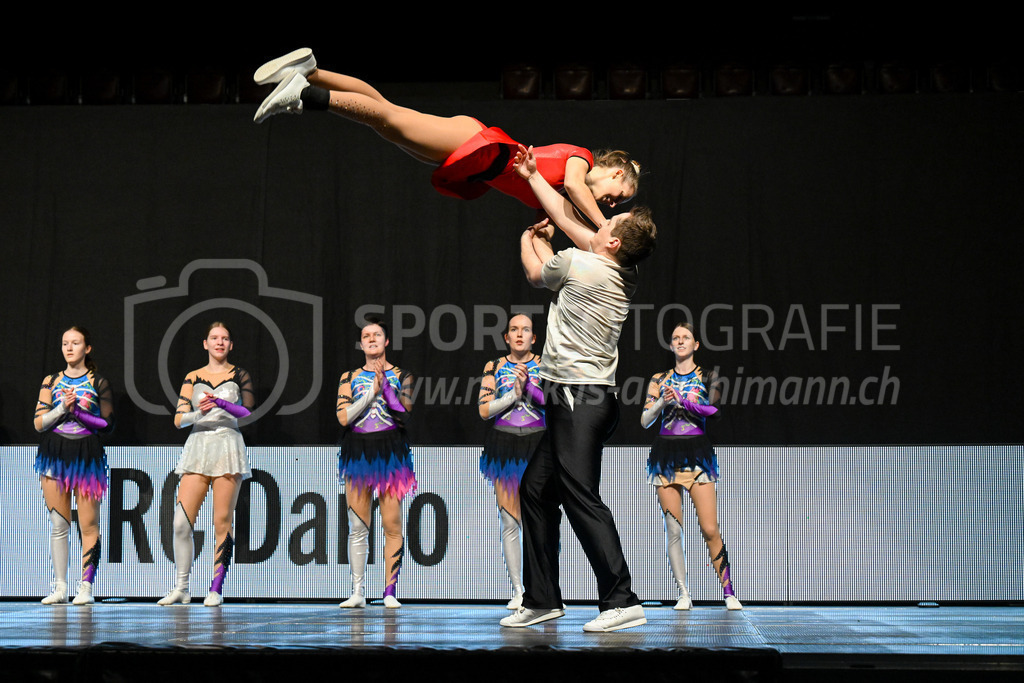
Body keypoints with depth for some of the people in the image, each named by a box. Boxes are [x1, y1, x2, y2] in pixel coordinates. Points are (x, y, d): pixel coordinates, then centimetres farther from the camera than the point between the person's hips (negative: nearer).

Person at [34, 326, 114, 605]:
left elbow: (108, 423, 1)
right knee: (58, 524, 4)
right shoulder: (51, 381, 10)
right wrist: (62, 408, -10)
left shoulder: (98, 382, 4)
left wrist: (79, 412, -11)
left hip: (87, 454, -2)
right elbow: (39, 422, 4)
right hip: (54, 454, 2)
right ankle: (60, 588, 9)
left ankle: (86, 587, -1)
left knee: (88, 525, -5)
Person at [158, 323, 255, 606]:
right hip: (198, 447, 2)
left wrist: (222, 404, -19)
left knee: (222, 522, -4)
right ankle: (181, 588, 4)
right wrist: (198, 412, -15)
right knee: (181, 522, -6)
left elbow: (249, 412, -4)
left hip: (228, 448, -2)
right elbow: (179, 419, 5)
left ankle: (216, 589, 3)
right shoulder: (192, 378, 14)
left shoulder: (240, 375, 9)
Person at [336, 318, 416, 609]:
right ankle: (358, 592, 7)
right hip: (357, 451, 1)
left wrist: (385, 385, -14)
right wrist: (373, 390, -7)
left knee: (392, 524, -5)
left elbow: (404, 412, -7)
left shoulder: (401, 375, 8)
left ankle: (390, 591, 0)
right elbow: (344, 417, -3)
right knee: (357, 525, 1)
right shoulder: (349, 377, 10)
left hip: (390, 452, -1)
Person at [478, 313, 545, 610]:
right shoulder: (494, 367, 9)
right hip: (504, 446, 1)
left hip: (538, 444, -1)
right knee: (508, 521, 0)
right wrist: (514, 394, -9)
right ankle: (517, 590, 6)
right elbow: (484, 410, 1)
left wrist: (529, 386, -13)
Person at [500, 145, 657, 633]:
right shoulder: (624, 272, 10)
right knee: (535, 490, 12)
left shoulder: (580, 265, -12)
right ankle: (542, 599, 17)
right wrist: (532, 176, 30)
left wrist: (529, 240, 28)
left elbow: (537, 273, 10)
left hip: (579, 398, -10)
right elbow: (568, 219, 22)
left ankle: (621, 601, -14)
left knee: (580, 497, -13)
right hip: (578, 397, 10)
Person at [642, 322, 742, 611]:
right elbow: (645, 420, 6)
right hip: (666, 454, 2)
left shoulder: (708, 377, 8)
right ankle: (684, 594, 6)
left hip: (697, 454, -2)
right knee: (673, 529, -1)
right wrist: (662, 402, -12)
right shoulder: (659, 380, 12)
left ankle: (729, 592, -3)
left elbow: (713, 410, -7)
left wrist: (681, 399, -18)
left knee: (710, 529, -9)